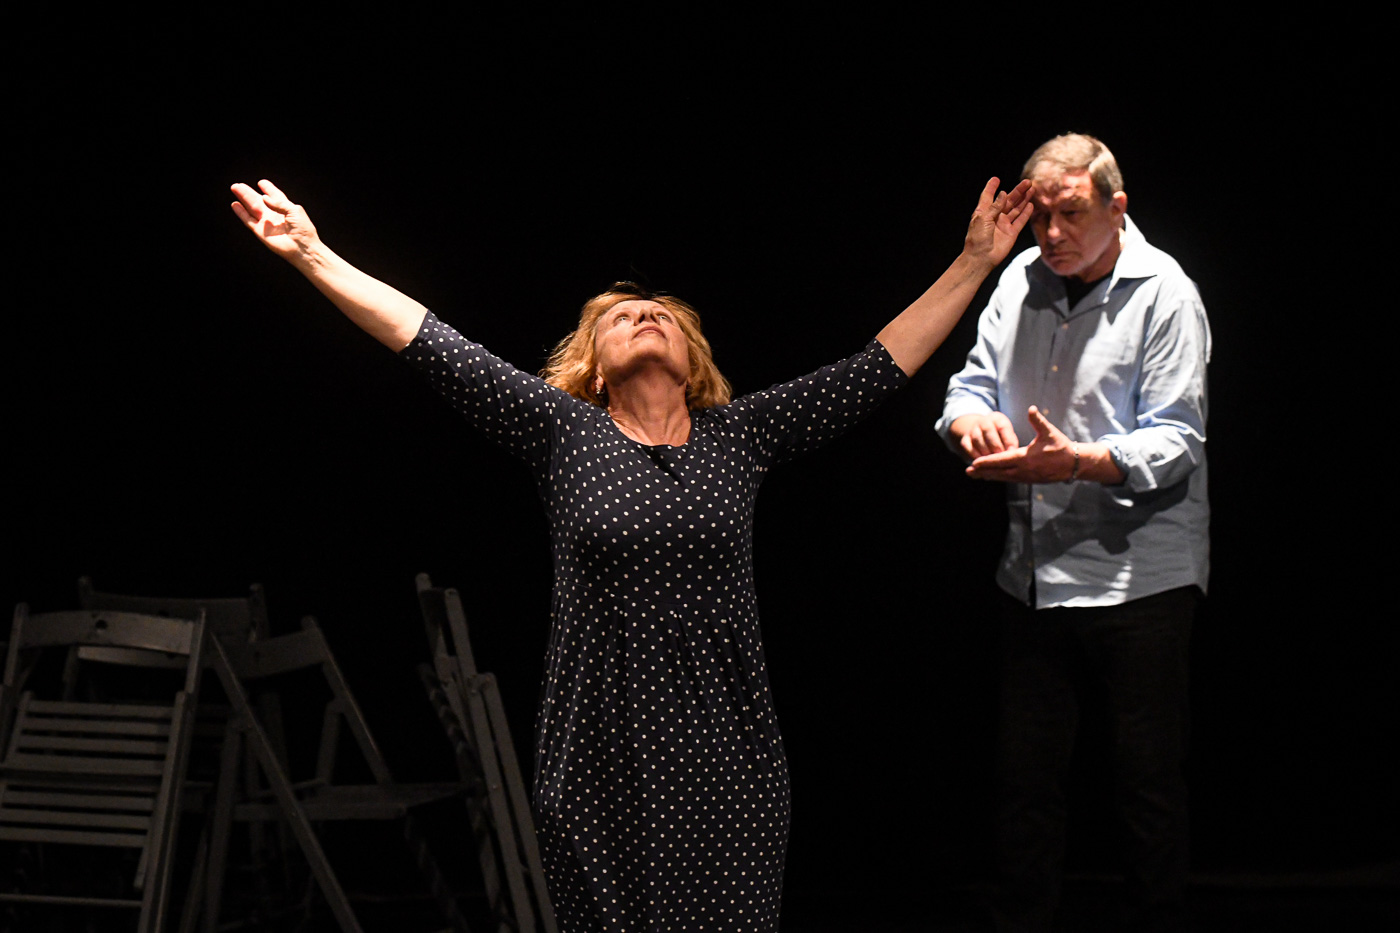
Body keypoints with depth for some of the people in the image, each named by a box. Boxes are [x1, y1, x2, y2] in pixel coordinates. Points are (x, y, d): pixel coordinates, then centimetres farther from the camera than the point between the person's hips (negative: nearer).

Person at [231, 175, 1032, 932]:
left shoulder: (742, 434, 7)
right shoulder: (562, 430, 5)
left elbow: (880, 369, 6)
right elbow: (436, 346, 1)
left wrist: (974, 262, 5)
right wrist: (314, 256, -3)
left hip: (727, 765, 1)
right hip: (603, 765, -1)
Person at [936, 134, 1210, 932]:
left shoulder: (1164, 294, -9)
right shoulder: (1022, 279, 8)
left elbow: (1175, 441, -14)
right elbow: (972, 382, 12)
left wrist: (1078, 461, -30)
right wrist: (972, 420, -13)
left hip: (1140, 580, -5)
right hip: (1036, 576, 6)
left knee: (1149, 778, 3)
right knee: (1026, 774, 13)